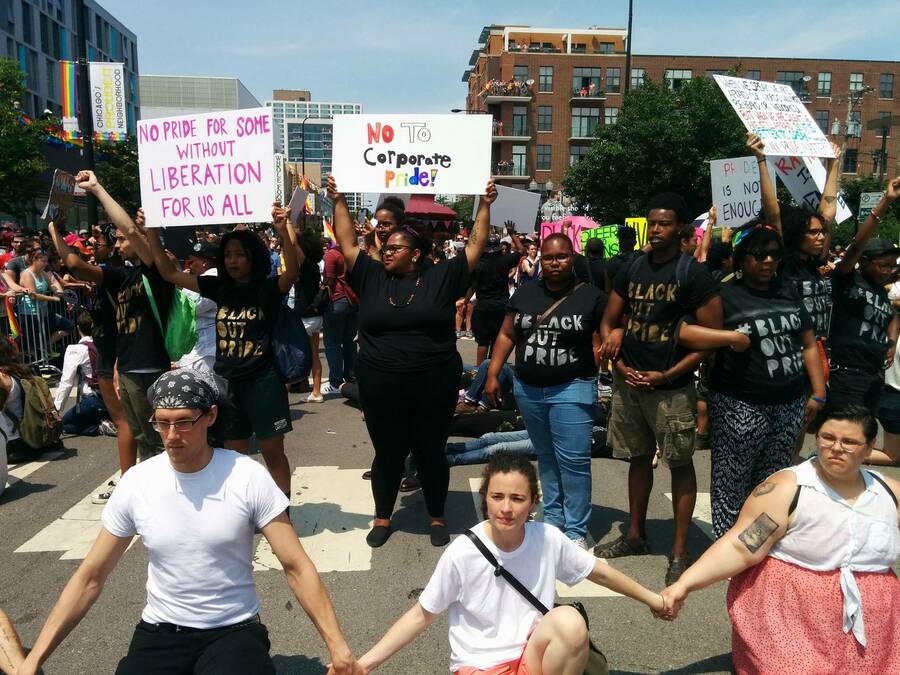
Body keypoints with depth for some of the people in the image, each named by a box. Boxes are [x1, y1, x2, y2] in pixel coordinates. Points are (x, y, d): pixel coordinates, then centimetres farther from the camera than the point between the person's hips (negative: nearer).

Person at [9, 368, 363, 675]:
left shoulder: (248, 477, -13)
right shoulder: (135, 483, -6)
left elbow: (296, 567, -10)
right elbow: (89, 578, 4)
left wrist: (338, 646, -15)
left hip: (235, 629, -3)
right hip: (160, 632, 3)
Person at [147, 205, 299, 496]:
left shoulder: (269, 288, -8)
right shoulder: (218, 287, 5)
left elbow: (292, 272, -29)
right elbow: (169, 273, 7)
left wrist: (284, 232, -43)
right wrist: (152, 233, -2)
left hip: (263, 381, -4)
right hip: (226, 382, 5)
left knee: (273, 452, 5)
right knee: (234, 455, 14)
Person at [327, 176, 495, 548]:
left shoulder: (441, 277, 0)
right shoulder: (372, 277, 5)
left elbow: (475, 246, 2)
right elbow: (347, 244, 10)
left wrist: (485, 206, 0)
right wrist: (339, 202, 9)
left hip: (434, 385, -1)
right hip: (380, 387, 2)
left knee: (431, 453, 12)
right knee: (387, 453, 14)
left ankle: (437, 517, 31)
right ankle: (383, 517, 32)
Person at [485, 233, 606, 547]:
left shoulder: (591, 296, -5)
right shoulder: (524, 294, 7)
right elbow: (506, 336, 11)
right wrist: (493, 374, 6)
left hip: (571, 389, -4)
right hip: (528, 390, 5)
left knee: (573, 460, -4)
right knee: (546, 456, 16)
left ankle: (576, 530, 8)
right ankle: (553, 517, 29)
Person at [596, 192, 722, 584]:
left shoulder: (694, 274, -9)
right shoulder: (631, 268, 6)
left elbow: (712, 335, -10)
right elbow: (608, 322, 12)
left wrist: (668, 376, -15)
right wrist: (620, 364, -4)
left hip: (672, 387, -5)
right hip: (628, 380, 5)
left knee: (680, 463, 3)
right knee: (639, 457, 17)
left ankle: (679, 551, 14)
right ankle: (635, 535, 32)